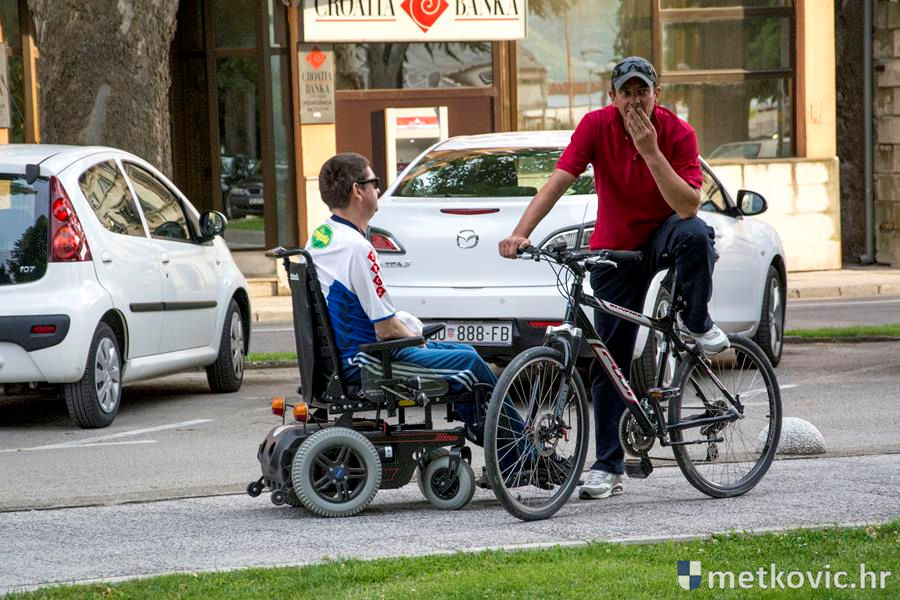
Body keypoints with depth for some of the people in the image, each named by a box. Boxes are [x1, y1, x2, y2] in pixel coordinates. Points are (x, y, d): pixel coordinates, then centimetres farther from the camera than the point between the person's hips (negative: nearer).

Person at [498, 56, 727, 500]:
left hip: (664, 235, -1)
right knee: (610, 360, 0)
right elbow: (558, 181, -25)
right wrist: (521, 233, -38)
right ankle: (607, 468, 8)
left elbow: (687, 206, -29)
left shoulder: (678, 134, -19)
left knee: (695, 234, -39)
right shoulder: (596, 126, -16)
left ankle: (698, 325, -13)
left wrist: (650, 152, -37)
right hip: (614, 250, 1)